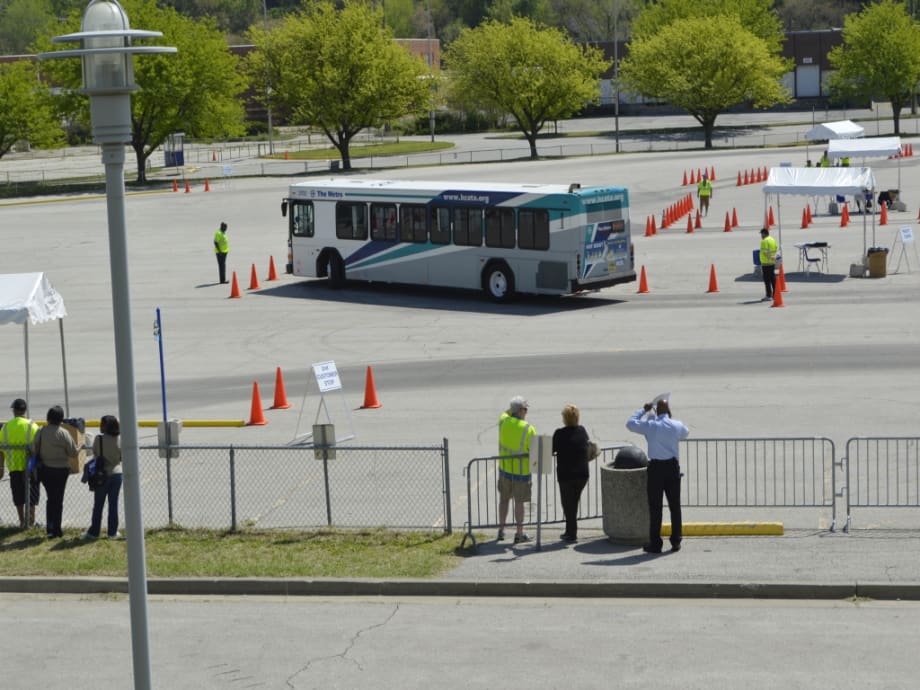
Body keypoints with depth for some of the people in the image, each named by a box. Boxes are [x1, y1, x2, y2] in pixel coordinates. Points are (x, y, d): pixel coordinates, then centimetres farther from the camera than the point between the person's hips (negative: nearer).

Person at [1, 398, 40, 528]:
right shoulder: (32, 426, -9)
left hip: (14, 466, 2)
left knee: (18, 494, 12)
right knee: (31, 493, 9)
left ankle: (22, 521, 16)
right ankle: (31, 520, 9)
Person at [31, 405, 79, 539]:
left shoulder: (40, 432, -7)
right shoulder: (63, 434, -15)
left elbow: (34, 450, 0)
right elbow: (73, 452, -10)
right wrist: (80, 447, 11)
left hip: (45, 470, 3)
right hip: (61, 470, -2)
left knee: (50, 498, 14)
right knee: (58, 499, 10)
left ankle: (50, 528, 7)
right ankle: (56, 529, 13)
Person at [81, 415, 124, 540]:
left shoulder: (98, 439, -13)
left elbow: (95, 455, -3)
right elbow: (122, 458, 2)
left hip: (102, 474, -2)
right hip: (117, 473, 2)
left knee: (98, 505, 7)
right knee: (113, 504, 8)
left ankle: (94, 532, 12)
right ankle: (112, 532, 10)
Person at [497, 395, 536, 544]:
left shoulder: (503, 421, -8)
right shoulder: (528, 429, -20)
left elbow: (506, 413, 19)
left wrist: (512, 407, 4)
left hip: (504, 469, 4)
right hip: (522, 471, -4)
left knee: (504, 499, 19)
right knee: (519, 502, 6)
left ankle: (501, 530, 22)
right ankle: (519, 533, 10)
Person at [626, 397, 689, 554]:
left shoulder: (650, 425, -6)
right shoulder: (677, 426, 1)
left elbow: (630, 423, 5)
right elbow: (686, 433, 24)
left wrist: (643, 410, 14)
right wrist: (671, 418, 30)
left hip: (656, 467, -2)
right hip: (672, 466, 2)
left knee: (655, 506, 2)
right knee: (675, 505, 10)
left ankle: (655, 544, 3)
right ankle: (676, 542, 15)